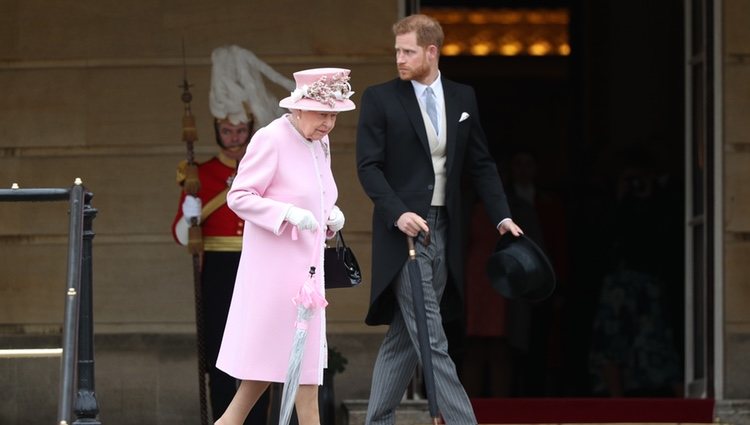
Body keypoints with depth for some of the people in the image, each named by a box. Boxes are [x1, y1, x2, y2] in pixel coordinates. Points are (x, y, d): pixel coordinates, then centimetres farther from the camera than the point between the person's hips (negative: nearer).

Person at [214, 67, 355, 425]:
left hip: (306, 268, 9)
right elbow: (239, 197, -14)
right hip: (275, 268, -9)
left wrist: (331, 215, 3)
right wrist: (288, 212, -26)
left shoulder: (320, 143, 13)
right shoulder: (271, 139, -13)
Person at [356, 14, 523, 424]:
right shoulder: (379, 98, -2)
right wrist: (397, 212, -20)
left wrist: (501, 216, 1)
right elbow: (368, 165, -6)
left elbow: (481, 164, 12)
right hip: (404, 230, -4)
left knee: (404, 336, 9)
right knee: (431, 339, -9)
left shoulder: (463, 98, 9)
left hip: (443, 232, 4)